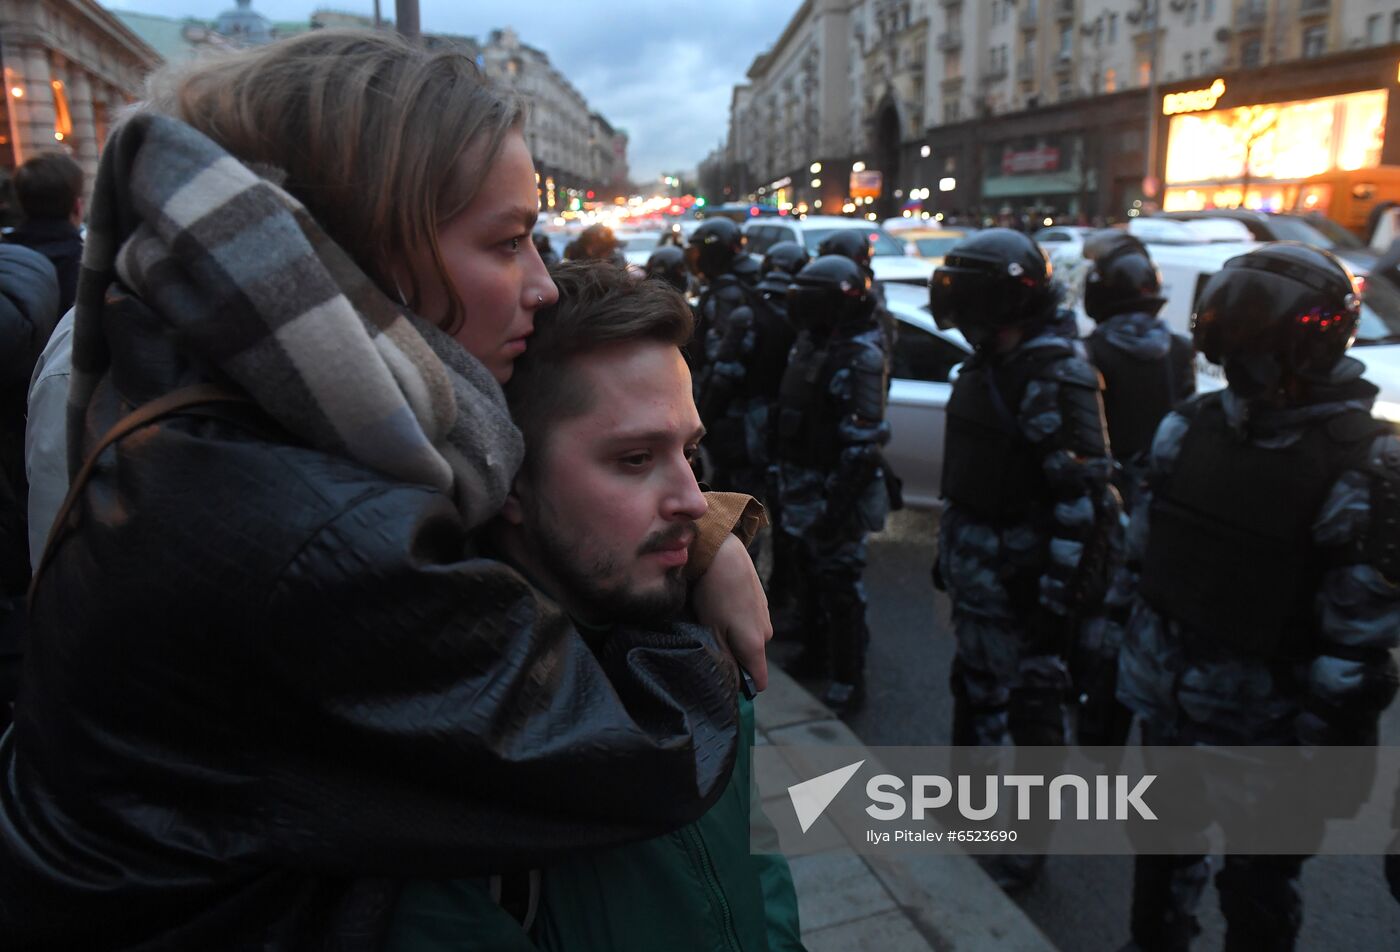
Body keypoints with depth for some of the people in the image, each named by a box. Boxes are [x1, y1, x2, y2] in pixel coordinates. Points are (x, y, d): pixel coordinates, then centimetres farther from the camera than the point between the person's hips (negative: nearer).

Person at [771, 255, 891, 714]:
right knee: (814, 571, 22)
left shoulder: (860, 355, -18)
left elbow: (861, 441, -23)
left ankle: (848, 681, 11)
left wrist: (838, 501, -25)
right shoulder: (812, 342, 10)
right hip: (804, 483, 9)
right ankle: (818, 650, 40)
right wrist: (785, 477, 18)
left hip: (834, 488, -9)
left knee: (839, 581, -1)